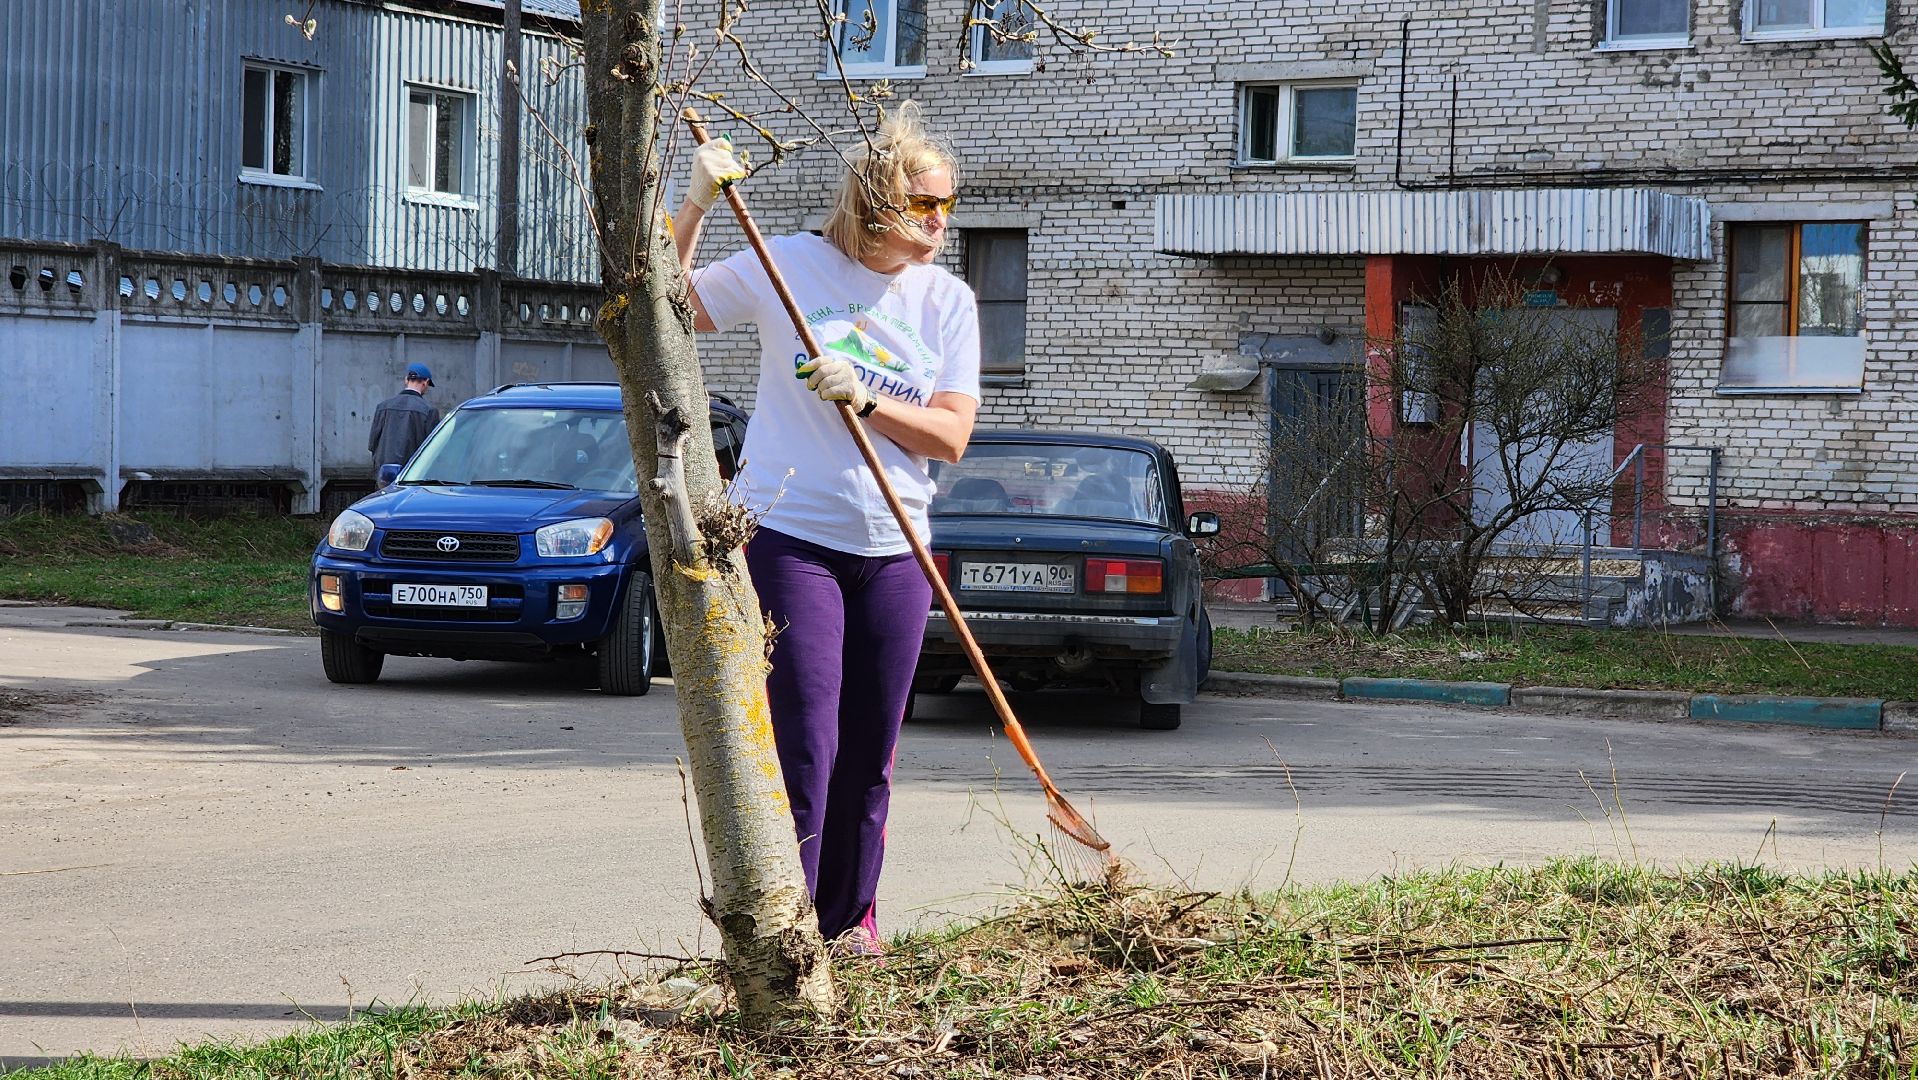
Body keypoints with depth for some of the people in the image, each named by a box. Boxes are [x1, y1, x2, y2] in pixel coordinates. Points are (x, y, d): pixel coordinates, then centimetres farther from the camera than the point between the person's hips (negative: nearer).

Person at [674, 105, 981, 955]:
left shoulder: (949, 302, 5)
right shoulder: (791, 266, -2)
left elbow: (949, 437, -2)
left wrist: (864, 397, -17)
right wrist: (695, 207, -9)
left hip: (892, 550, 4)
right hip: (789, 534, -3)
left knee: (870, 752, 9)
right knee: (804, 742, -10)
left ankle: (848, 917, 23)